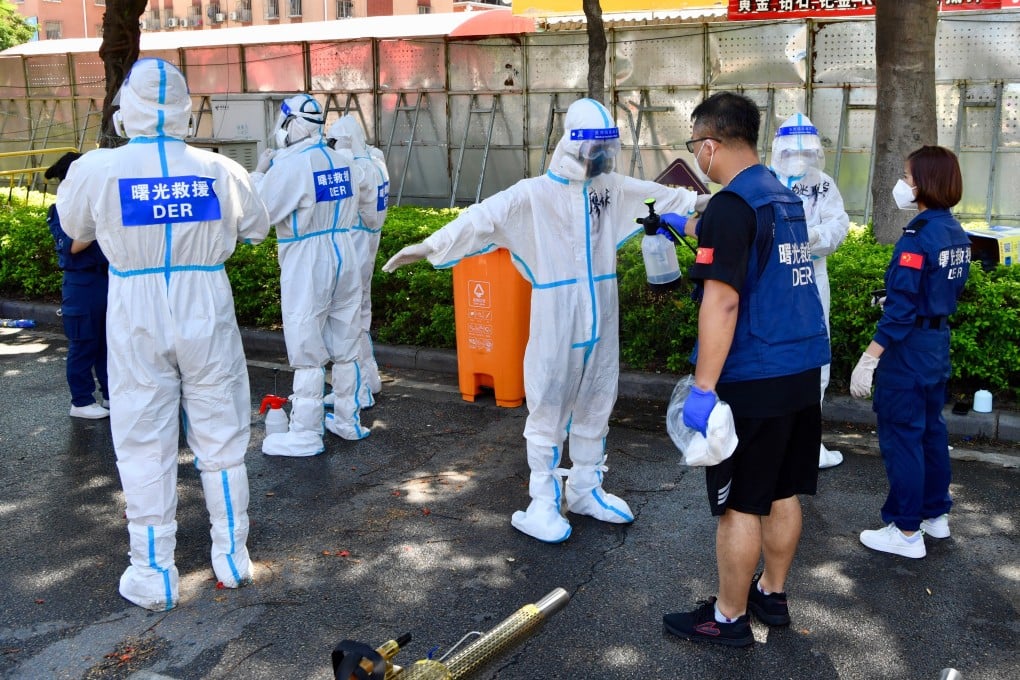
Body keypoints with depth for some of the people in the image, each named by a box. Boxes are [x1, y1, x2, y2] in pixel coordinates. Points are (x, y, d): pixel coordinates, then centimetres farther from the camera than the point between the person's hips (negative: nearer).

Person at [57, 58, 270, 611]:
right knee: (220, 438, 14)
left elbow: (76, 229, 10)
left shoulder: (97, 169, -10)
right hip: (206, 311, 1)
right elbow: (256, 227, 10)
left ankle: (154, 575, 16)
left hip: (137, 318, -1)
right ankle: (232, 556, 26)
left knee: (144, 447, 9)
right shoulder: (219, 169, -8)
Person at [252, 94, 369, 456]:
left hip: (306, 264, -6)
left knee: (308, 351, 0)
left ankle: (305, 434, 6)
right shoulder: (342, 160, 5)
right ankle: (348, 420, 25)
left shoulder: (289, 164, -15)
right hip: (344, 256, 7)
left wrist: (259, 173, 2)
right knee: (345, 346, 14)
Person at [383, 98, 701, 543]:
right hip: (556, 321, -6)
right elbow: (483, 218, -19)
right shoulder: (534, 194, -10)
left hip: (601, 320, 6)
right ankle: (543, 503, 11)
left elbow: (659, 196, 20)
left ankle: (585, 490, 31)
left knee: (595, 407, 15)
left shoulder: (613, 188, 7)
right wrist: (431, 246, -28)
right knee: (549, 410, 1)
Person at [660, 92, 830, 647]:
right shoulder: (786, 199, 11)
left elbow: (722, 300, -23)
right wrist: (692, 229, 44)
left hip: (753, 382, -8)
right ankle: (772, 594, 33)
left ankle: (729, 617, 16)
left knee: (740, 504, 3)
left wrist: (703, 387, -23)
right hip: (802, 372, 9)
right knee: (783, 493, 18)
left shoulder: (732, 205, -16)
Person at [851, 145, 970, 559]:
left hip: (909, 346, -9)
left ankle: (906, 532, 8)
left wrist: (868, 359, -23)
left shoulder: (918, 237, -21)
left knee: (901, 435, 0)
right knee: (930, 427, 19)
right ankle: (936, 514, 31)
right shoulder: (957, 233, 6)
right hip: (939, 340, 9)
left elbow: (900, 308, -24)